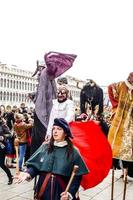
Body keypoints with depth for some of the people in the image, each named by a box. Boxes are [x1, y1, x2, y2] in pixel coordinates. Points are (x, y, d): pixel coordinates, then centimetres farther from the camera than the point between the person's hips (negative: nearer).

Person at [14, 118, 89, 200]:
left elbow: (77, 177, -7)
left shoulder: (73, 152, -6)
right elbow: (34, 165, 2)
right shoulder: (44, 147, 2)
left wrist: (70, 193, -16)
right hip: (43, 190, 3)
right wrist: (28, 174, -16)